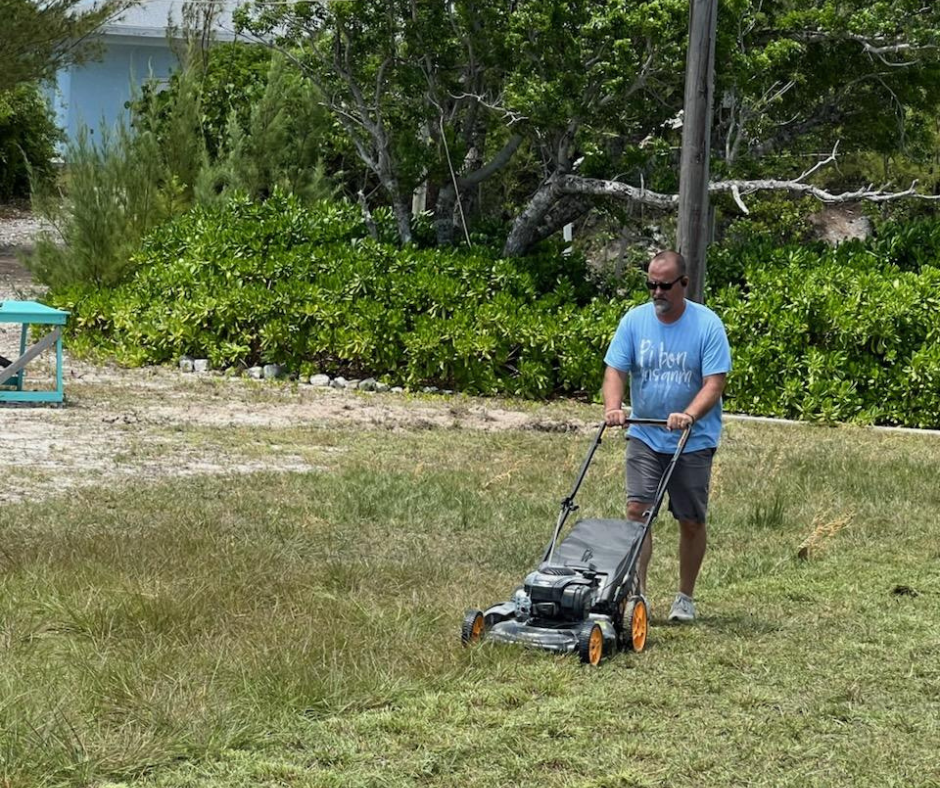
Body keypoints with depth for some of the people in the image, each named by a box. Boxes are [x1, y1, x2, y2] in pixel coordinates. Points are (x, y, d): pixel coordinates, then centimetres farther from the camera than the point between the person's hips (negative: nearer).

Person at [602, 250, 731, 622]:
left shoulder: (707, 325, -10)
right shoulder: (634, 320, -1)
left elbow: (714, 382, -15)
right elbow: (615, 369, -4)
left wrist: (689, 415, -32)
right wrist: (613, 408, -24)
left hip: (694, 441, -2)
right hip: (644, 436, 2)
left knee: (691, 521, 6)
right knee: (636, 510, -12)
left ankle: (685, 598, 21)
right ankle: (636, 593, -10)